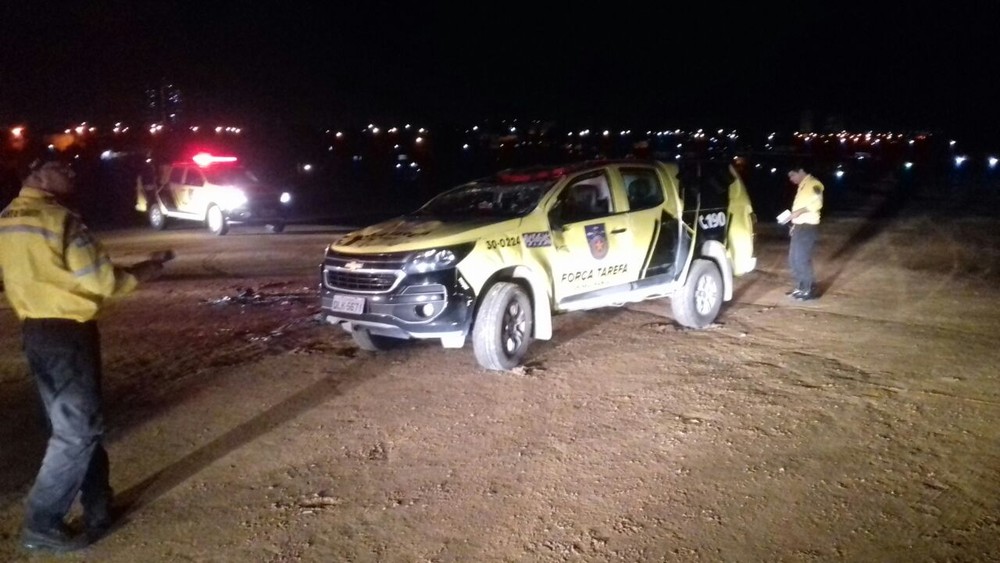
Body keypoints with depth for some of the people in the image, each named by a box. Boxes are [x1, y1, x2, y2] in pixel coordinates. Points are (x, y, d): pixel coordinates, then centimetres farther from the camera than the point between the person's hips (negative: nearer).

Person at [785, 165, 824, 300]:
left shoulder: (813, 184, -11)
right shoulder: (802, 186, 19)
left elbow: (817, 203, -23)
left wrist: (799, 211, -24)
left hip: (808, 227, -10)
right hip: (799, 227, 10)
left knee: (802, 259, -8)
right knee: (794, 259, 11)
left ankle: (810, 290, 1)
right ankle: (801, 287, 21)